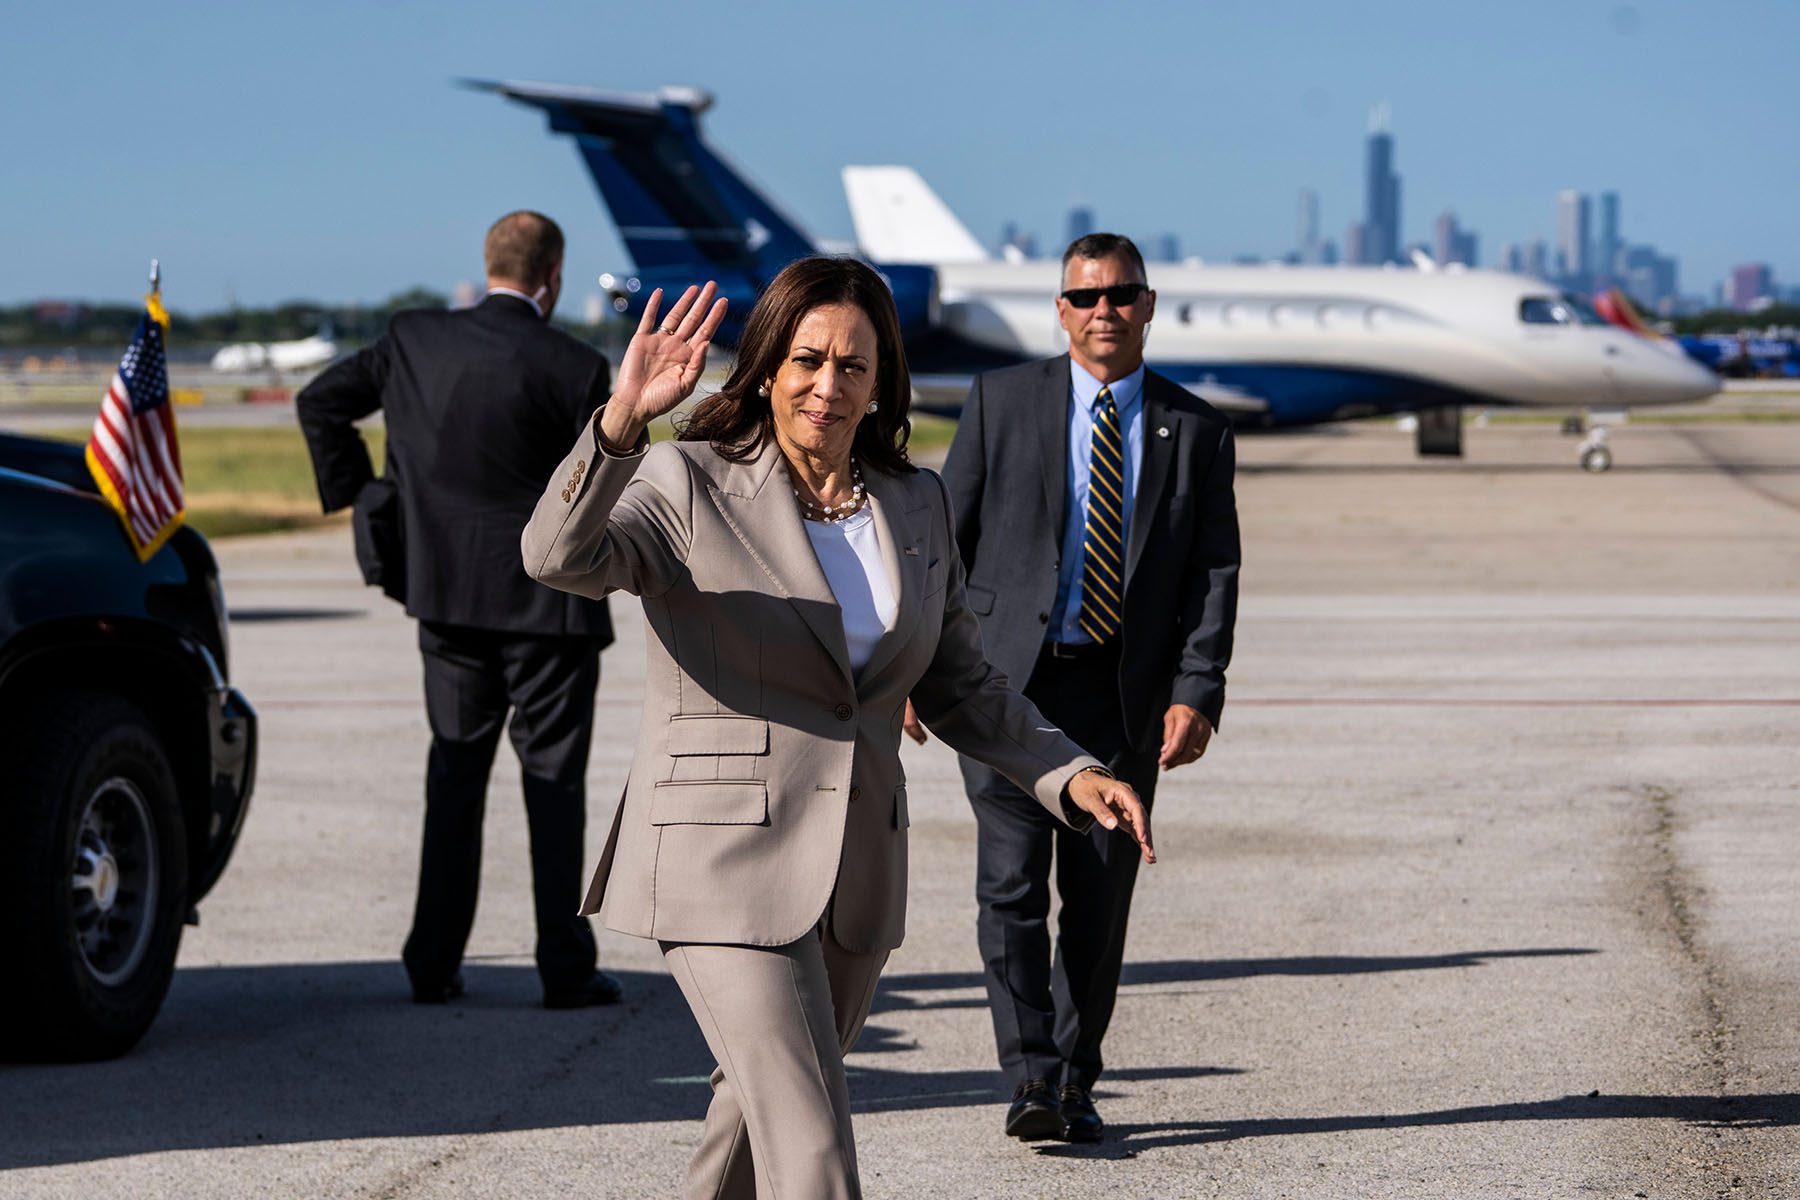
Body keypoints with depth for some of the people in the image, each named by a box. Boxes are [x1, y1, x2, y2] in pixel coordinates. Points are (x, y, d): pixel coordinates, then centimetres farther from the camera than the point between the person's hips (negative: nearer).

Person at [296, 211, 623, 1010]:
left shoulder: (414, 341, 0)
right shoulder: (573, 369, -14)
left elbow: (321, 401, 8)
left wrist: (357, 492, 13)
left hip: (447, 593, 4)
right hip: (547, 602, -4)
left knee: (454, 774, 13)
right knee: (553, 780, 4)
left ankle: (433, 964, 12)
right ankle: (565, 968, 4)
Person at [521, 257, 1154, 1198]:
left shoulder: (915, 507, 9)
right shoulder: (691, 485, -8)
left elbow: (958, 688, 15)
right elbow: (559, 555, -27)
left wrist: (1070, 775, 0)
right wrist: (621, 420, -42)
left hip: (857, 873, 6)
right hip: (728, 868, -6)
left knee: (765, 1114, 21)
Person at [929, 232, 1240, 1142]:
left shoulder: (1194, 432, 7)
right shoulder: (1003, 402, 5)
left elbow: (1215, 571, 4)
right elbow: (943, 537, 5)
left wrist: (1196, 691, -8)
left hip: (1125, 695, 1)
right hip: (1007, 682, -1)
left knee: (1100, 901, 4)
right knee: (1012, 886, -10)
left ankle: (1075, 1083, 15)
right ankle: (1029, 1078, -7)